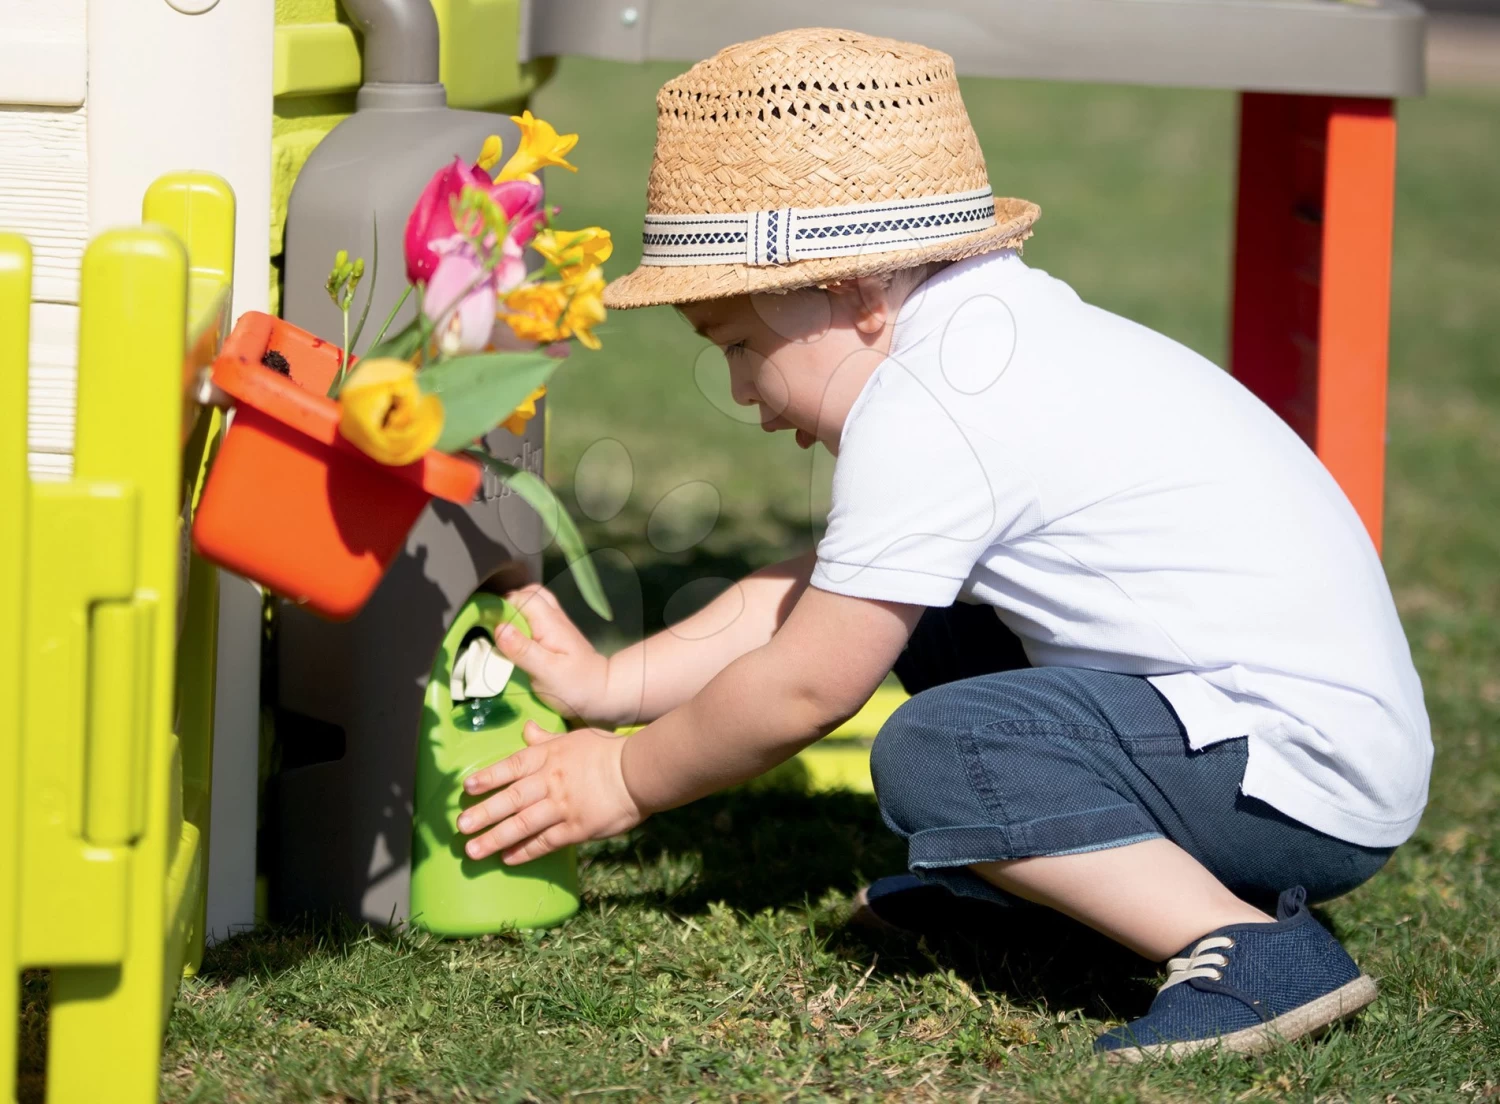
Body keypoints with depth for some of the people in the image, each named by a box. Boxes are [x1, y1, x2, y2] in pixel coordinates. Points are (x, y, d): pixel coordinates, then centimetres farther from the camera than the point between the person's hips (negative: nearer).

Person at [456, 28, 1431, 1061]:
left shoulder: (926, 414, -17)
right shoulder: (988, 338, 13)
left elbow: (805, 686, -9)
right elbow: (817, 595, 20)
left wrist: (627, 781, 6)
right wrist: (610, 685, 20)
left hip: (1315, 784, -10)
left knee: (932, 755, -24)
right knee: (919, 616, 18)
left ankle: (1257, 951, -24)